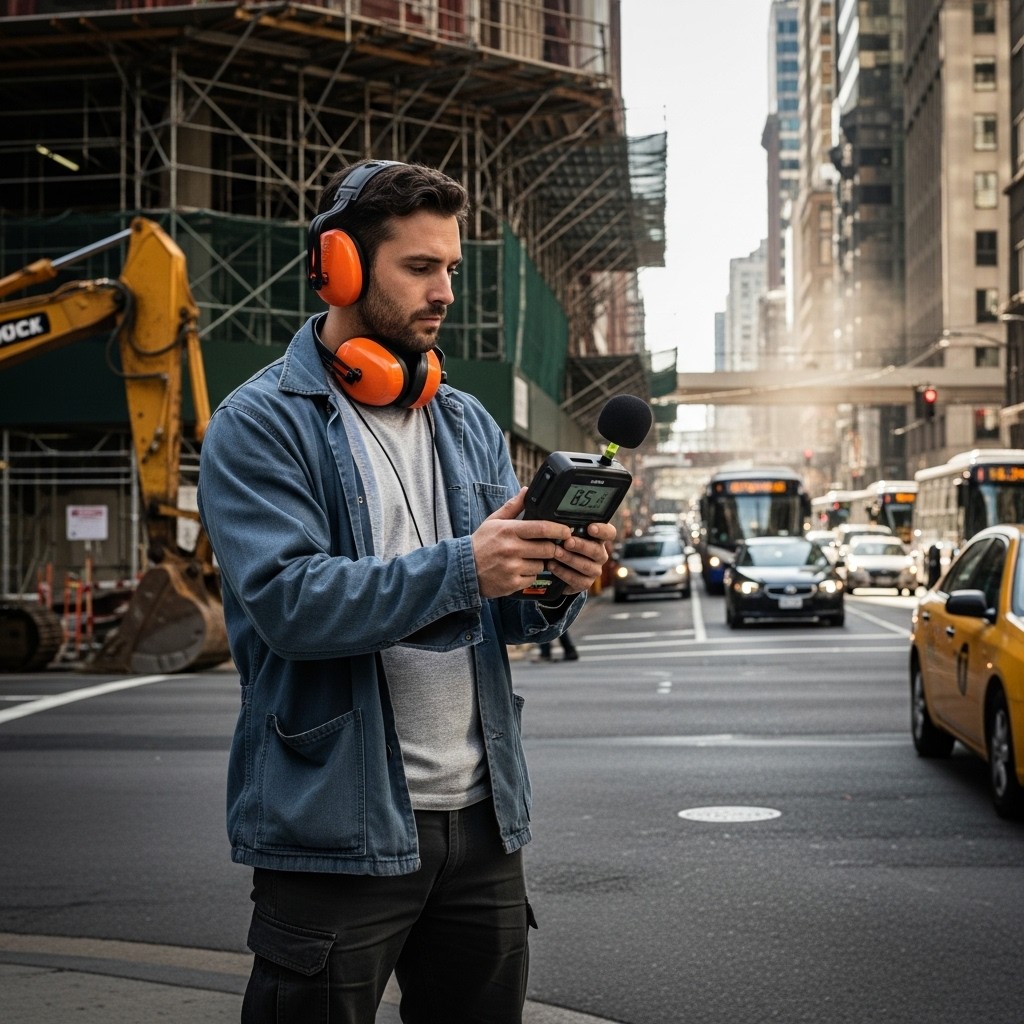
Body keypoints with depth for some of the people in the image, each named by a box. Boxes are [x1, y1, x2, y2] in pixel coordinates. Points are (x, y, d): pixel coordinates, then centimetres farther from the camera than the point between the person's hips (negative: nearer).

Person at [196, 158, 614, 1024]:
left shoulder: (469, 424, 13)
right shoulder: (261, 425, -6)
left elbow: (513, 618, 10)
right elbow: (287, 602, -20)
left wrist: (559, 584, -13)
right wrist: (460, 570, -28)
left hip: (481, 819, 6)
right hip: (337, 828, -6)